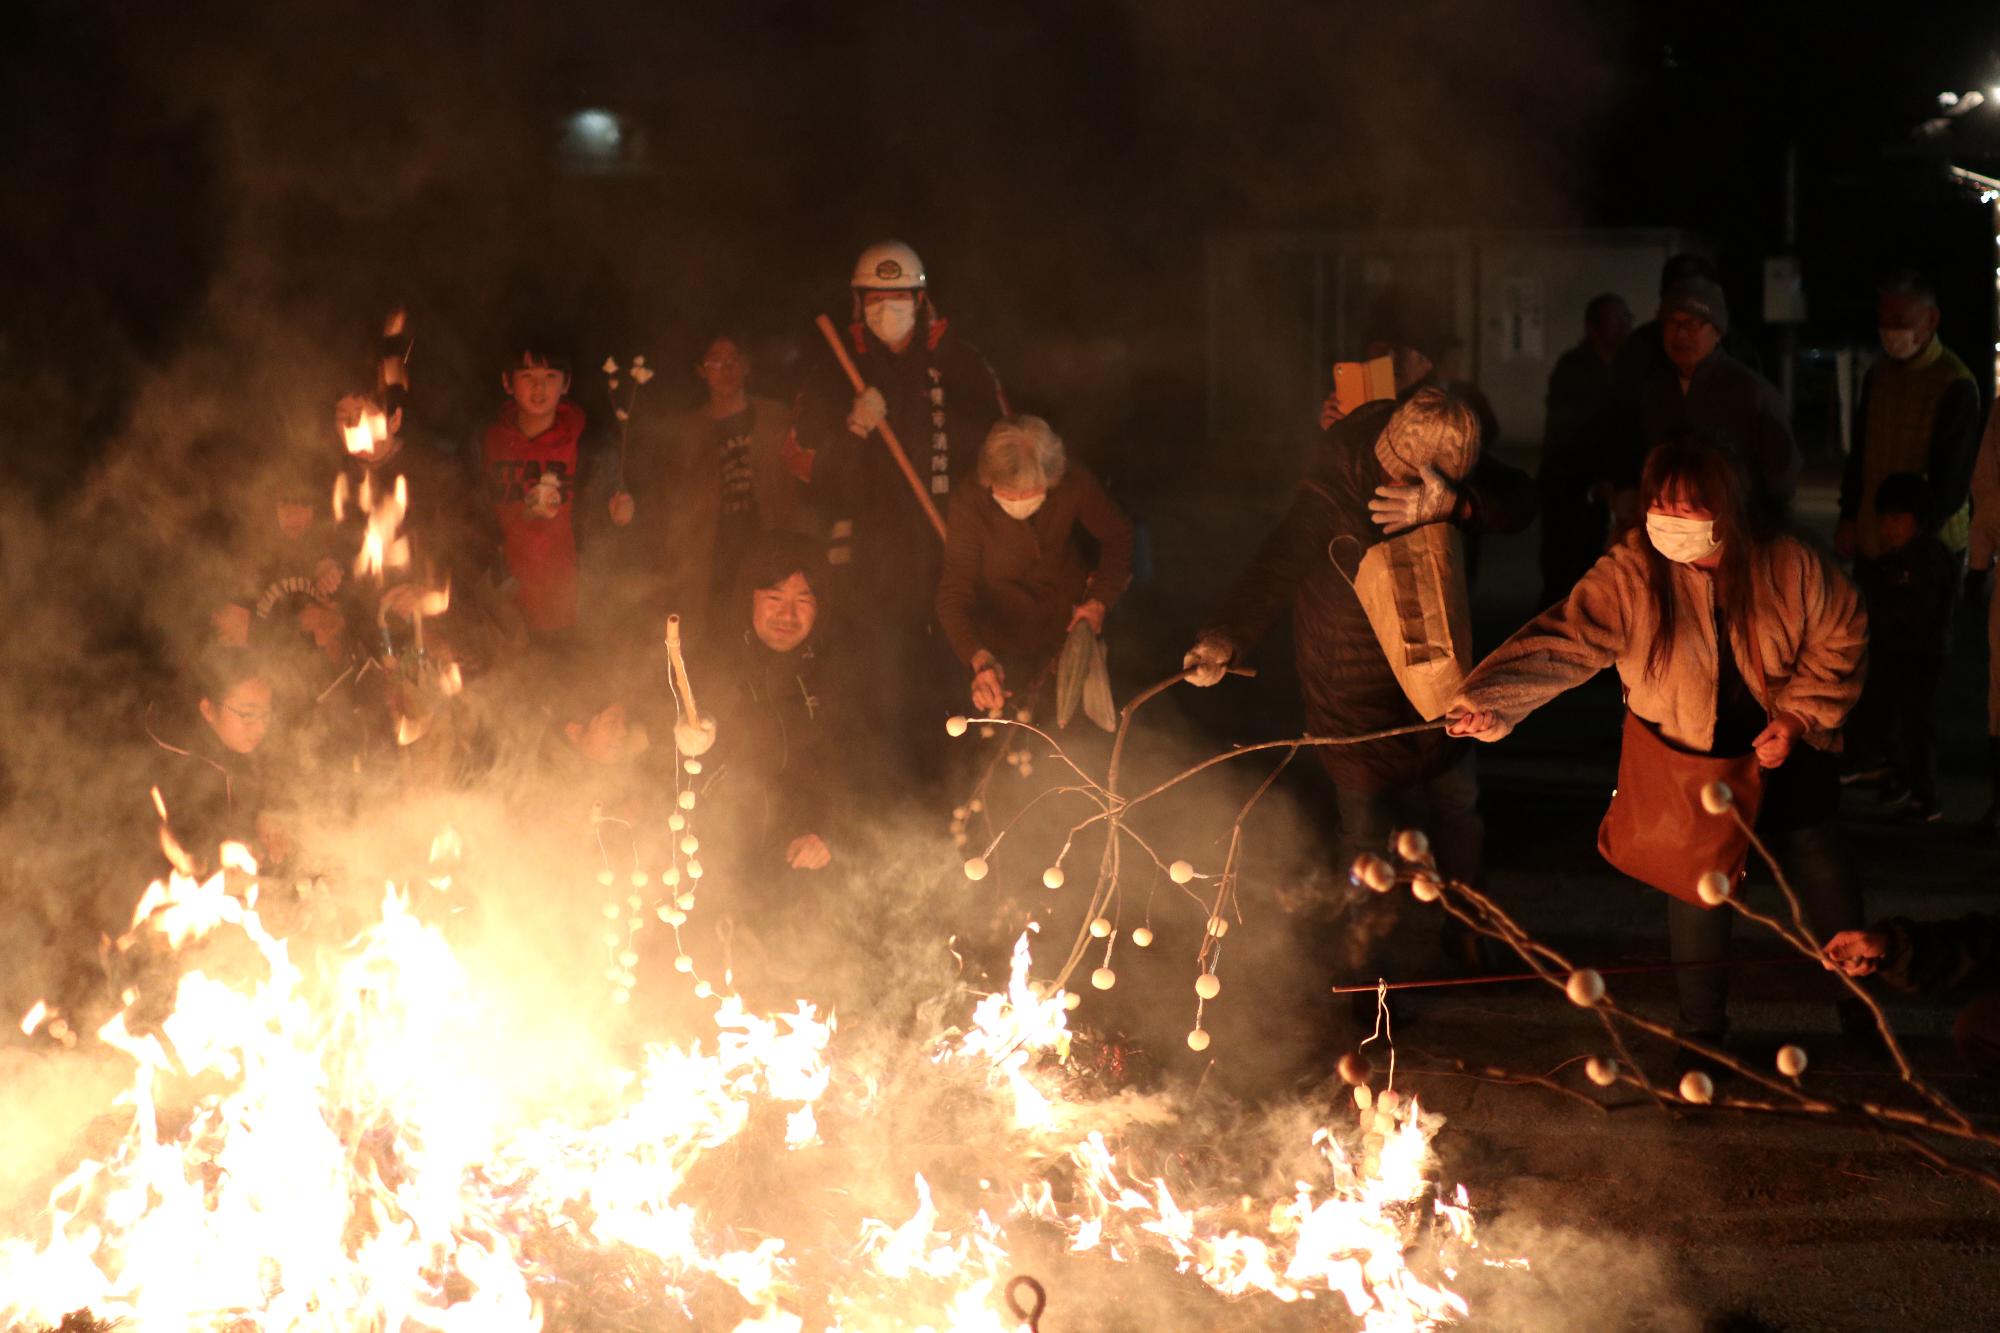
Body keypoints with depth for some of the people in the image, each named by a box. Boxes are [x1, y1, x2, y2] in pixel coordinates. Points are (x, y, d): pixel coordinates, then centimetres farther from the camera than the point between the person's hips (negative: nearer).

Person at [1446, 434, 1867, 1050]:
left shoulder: (1790, 565, -19)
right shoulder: (1631, 574, -25)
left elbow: (1839, 636, -4)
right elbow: (1565, 640, -36)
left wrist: (1800, 715, -14)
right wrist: (1488, 699, -52)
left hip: (1785, 748, 2)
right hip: (1688, 758, -1)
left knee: (1818, 862, 17)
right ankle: (1703, 1027, 31)